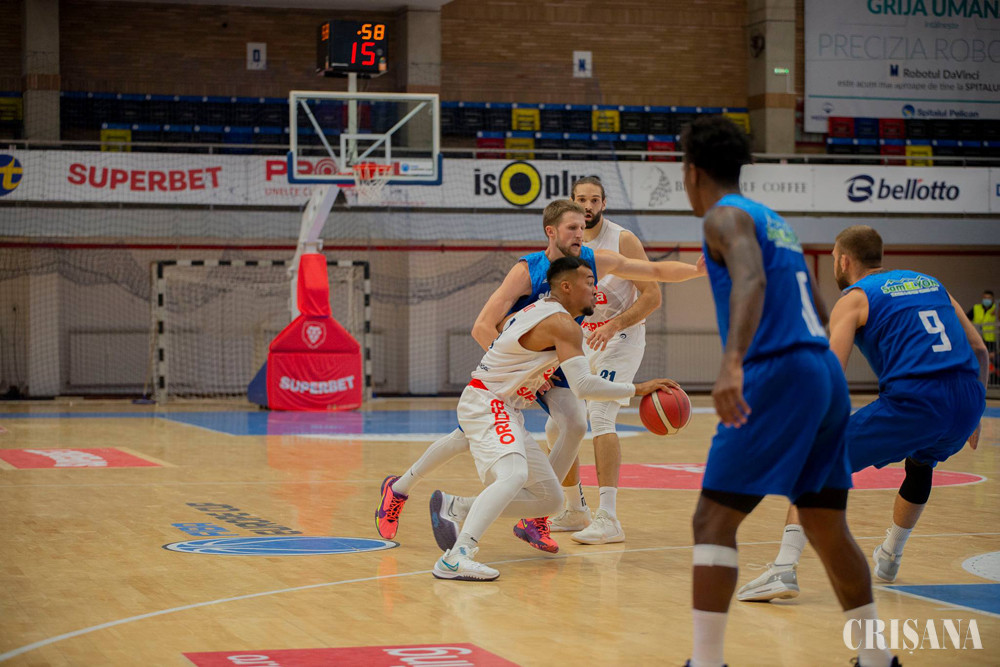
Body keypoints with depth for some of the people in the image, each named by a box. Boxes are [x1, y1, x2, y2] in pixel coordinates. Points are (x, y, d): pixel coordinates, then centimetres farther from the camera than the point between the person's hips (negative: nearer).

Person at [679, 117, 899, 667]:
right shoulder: (774, 221, 23)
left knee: (713, 520, -6)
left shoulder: (724, 216, -3)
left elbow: (750, 281, -23)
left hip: (778, 373, -9)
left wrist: (732, 364, -37)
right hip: (826, 374, 9)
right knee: (826, 527, 16)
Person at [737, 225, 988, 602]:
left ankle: (783, 570, -11)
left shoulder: (855, 298, 8)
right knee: (921, 461, 38)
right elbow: (978, 351, 24)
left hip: (912, 402, -6)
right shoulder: (930, 283, 25)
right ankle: (889, 560, 46)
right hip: (967, 404, 6)